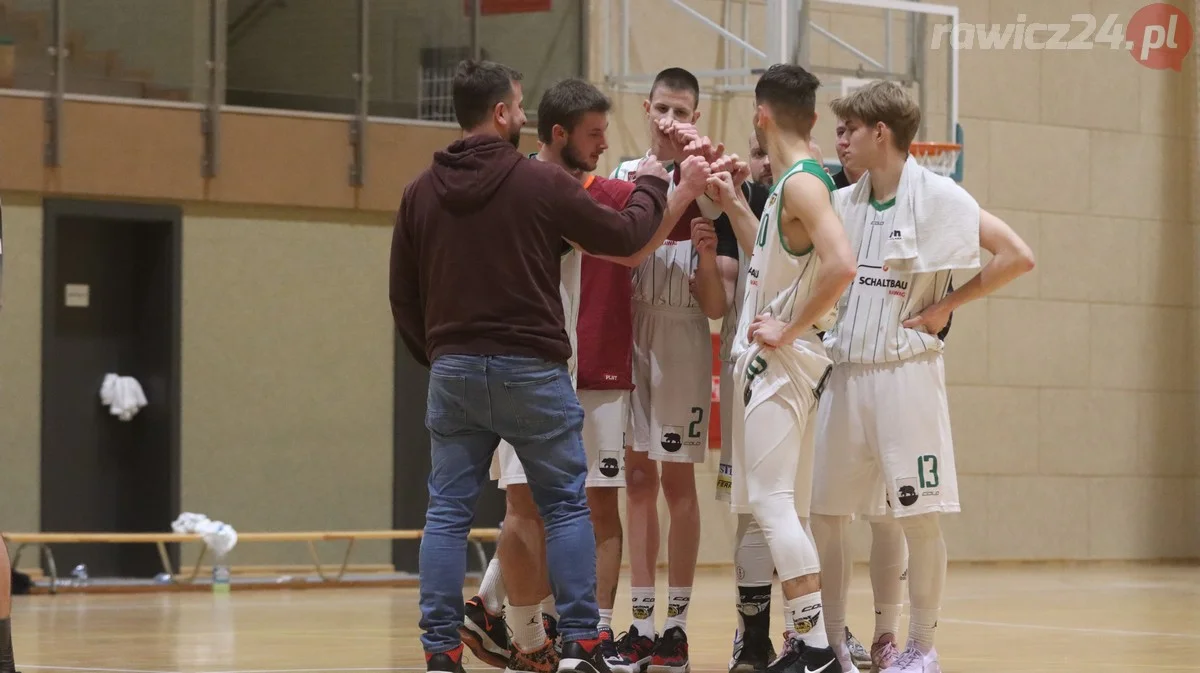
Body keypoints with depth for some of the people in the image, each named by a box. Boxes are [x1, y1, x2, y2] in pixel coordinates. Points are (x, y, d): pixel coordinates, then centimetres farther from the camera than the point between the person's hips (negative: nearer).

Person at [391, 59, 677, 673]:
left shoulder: (421, 193, 5)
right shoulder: (542, 183, -7)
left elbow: (403, 296, 10)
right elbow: (623, 236, 3)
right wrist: (651, 186, 22)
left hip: (452, 370, 3)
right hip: (530, 369, -3)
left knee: (447, 513, 5)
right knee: (565, 506, 6)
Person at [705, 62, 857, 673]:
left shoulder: (802, 182, -15)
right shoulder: (790, 184, 14)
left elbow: (841, 265, -28)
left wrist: (789, 330, -21)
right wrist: (733, 205, 26)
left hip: (782, 363, -10)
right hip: (768, 363, 10)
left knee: (773, 503, -13)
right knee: (779, 507, 12)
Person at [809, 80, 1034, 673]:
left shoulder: (937, 197, -6)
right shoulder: (843, 203, 11)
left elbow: (1017, 256, -10)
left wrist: (946, 306, -9)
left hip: (905, 373, -6)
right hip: (842, 373, 6)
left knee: (918, 514, -3)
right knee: (824, 511, 6)